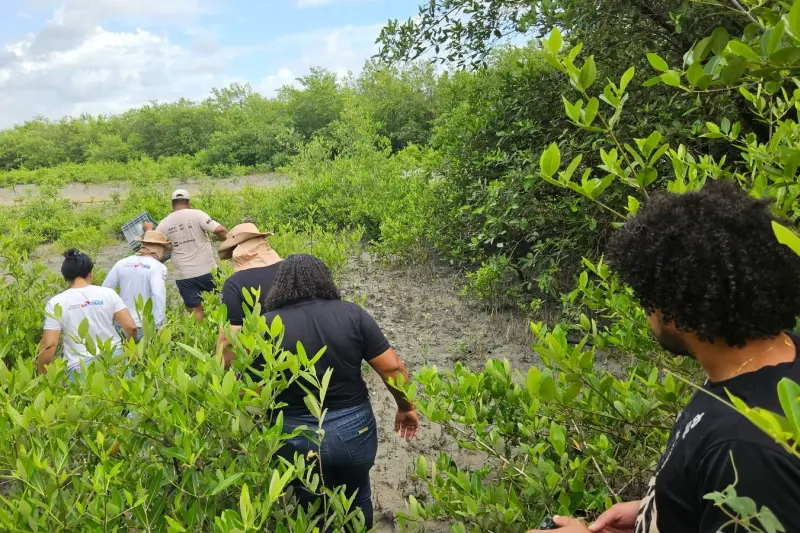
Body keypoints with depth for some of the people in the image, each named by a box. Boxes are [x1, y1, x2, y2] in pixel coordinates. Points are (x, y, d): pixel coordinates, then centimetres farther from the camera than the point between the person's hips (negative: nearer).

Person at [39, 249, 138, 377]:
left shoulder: (56, 303, -5)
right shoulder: (108, 293, 0)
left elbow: (49, 345, -9)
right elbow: (131, 327, -2)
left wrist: (42, 376, 5)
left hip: (80, 368, -2)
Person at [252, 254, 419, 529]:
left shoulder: (265, 326, -11)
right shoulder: (352, 314, -8)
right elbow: (393, 368, -7)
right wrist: (406, 407, 8)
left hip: (296, 438, -1)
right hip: (354, 429, 1)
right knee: (357, 498, 29)